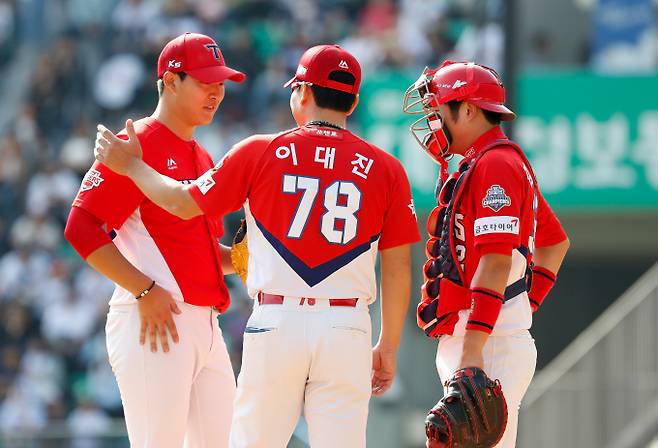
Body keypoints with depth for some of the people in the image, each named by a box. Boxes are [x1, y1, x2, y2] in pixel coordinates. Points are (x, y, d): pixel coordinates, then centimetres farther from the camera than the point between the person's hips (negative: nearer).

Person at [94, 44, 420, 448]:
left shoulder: (259, 152, 1)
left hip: (275, 324, 0)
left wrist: (131, 165, 24)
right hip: (348, 331, 1)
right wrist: (388, 347, 13)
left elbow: (183, 203, 9)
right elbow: (398, 268, 4)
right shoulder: (387, 169, 4)